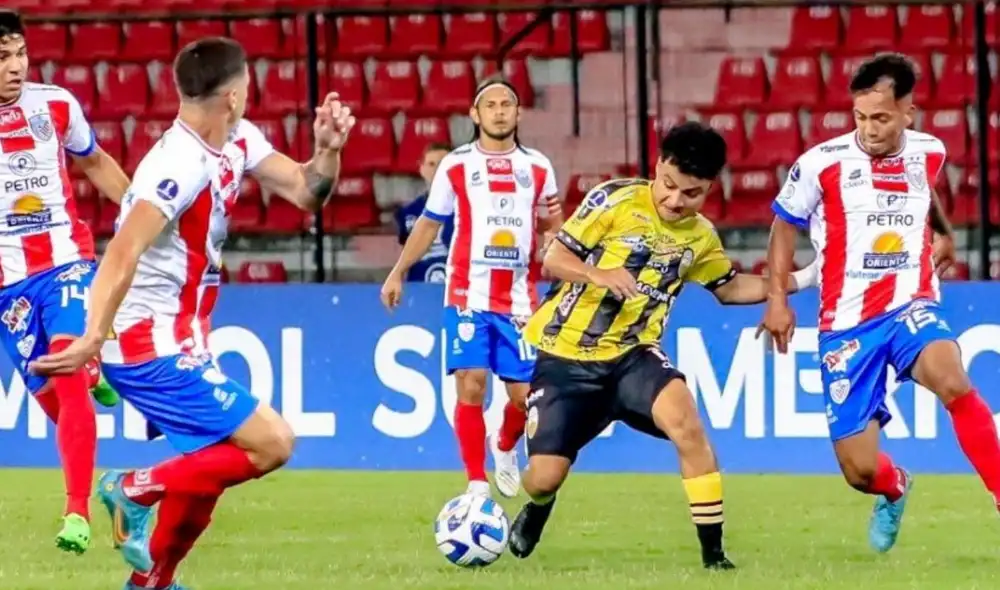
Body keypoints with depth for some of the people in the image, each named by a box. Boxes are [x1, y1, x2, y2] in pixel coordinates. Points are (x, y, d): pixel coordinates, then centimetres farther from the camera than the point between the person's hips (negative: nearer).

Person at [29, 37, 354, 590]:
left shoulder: (238, 142, 4)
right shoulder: (181, 164, -24)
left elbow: (306, 191, 9)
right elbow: (123, 253, -33)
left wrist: (328, 148, -12)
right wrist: (94, 337, -42)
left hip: (177, 344, 10)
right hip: (153, 348, -10)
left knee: (212, 465, 21)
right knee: (272, 444, -11)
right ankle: (137, 491, -4)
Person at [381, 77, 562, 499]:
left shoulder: (537, 168, 8)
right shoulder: (456, 166, 4)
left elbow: (552, 228, 14)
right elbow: (429, 224, 12)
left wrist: (554, 223, -10)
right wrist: (397, 274, 9)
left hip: (519, 300, 2)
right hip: (468, 295, -2)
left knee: (525, 394, -1)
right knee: (471, 384, -13)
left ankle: (505, 448, 33)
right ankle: (477, 483, -5)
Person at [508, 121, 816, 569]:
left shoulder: (700, 236, 4)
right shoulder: (615, 201, -11)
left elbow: (730, 288, 22)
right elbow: (554, 259, -10)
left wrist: (797, 281, 10)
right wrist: (599, 275, -30)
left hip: (631, 355, 2)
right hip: (563, 354, -2)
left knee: (684, 419, -29)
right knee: (545, 477, -8)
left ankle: (713, 552, -21)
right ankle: (536, 510, 35)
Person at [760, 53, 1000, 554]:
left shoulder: (929, 153, 0)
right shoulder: (822, 164, -10)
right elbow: (785, 224, 7)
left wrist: (943, 232, 39)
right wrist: (777, 297, 1)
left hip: (911, 307, 1)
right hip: (847, 322, -1)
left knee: (951, 380, -36)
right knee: (860, 470, -3)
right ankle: (895, 489, 36)